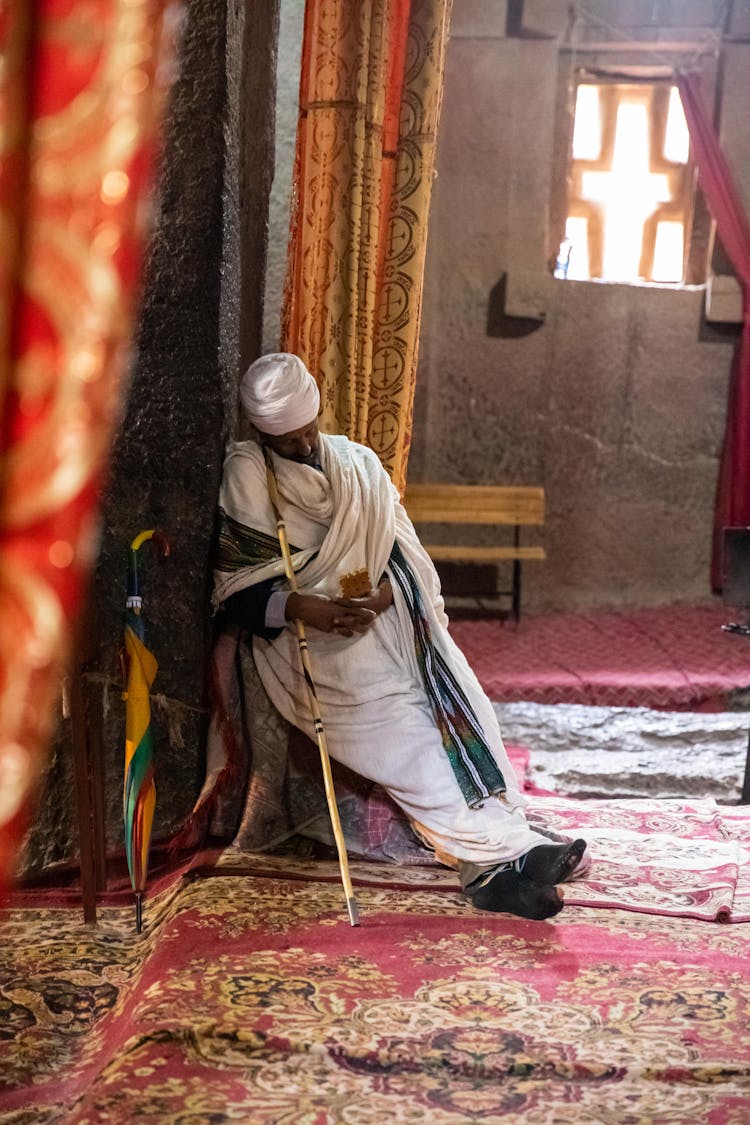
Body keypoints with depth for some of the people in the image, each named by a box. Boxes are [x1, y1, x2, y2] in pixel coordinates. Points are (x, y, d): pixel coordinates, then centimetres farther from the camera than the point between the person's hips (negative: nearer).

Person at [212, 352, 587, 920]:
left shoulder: (359, 463, 15)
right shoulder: (245, 478, 3)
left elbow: (404, 553, 13)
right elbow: (233, 586, -1)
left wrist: (385, 589, -10)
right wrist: (301, 608, -18)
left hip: (384, 619, 4)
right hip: (309, 640, -4)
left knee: (460, 704, -20)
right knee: (398, 729, -24)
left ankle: (492, 862, -27)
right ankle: (505, 847, -30)